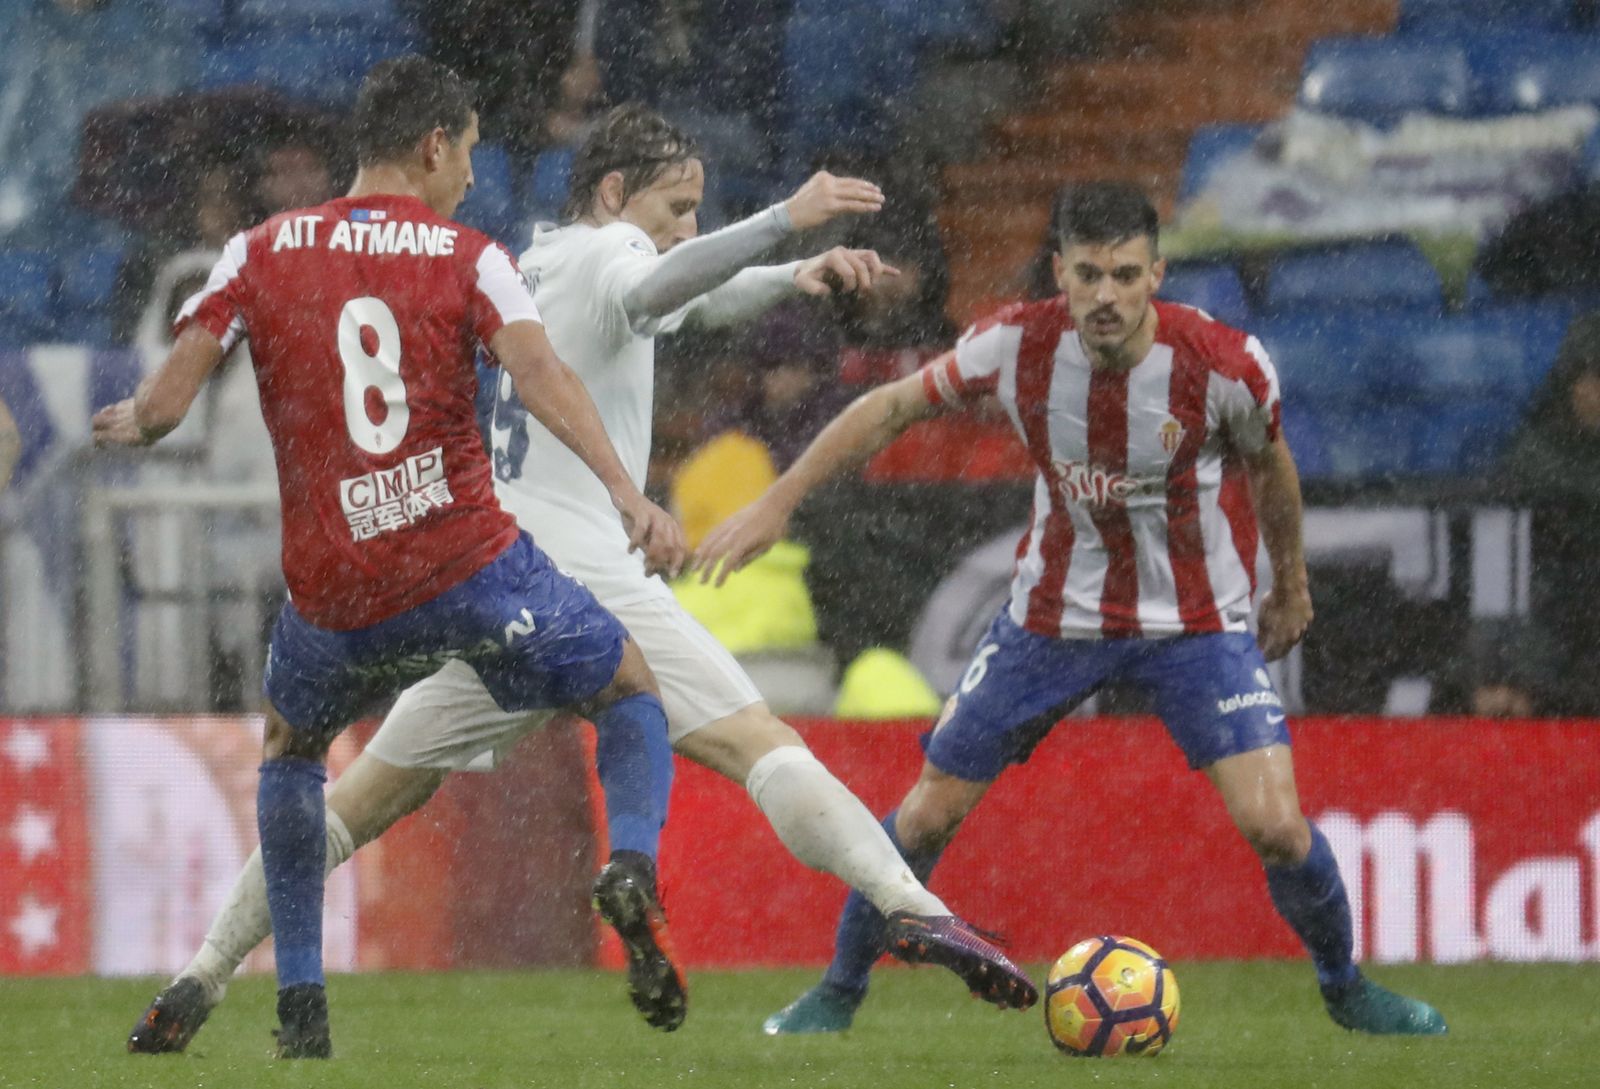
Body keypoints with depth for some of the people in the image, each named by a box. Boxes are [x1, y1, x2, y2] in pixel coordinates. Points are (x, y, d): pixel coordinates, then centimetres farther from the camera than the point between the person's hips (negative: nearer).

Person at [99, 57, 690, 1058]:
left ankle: (302, 1005, 21)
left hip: (334, 593, 2)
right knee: (633, 694, 18)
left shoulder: (261, 254, 5)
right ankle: (632, 867, -12)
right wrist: (625, 491, -27)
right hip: (469, 565, -2)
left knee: (290, 748, 30)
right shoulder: (468, 260, 0)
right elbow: (538, 374, -18)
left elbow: (165, 404, -1)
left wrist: (129, 426, 23)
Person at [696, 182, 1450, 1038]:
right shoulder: (1018, 347, -19)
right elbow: (893, 407, -3)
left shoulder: (1223, 364, -22)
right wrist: (777, 502, -5)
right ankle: (838, 991, 26)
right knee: (928, 814, 3)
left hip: (1196, 620, -2)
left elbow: (1267, 460, 0)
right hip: (1054, 610, 2)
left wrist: (1291, 581, 15)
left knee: (1275, 824, -15)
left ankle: (1344, 988, 12)